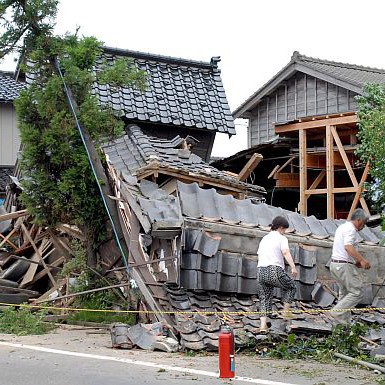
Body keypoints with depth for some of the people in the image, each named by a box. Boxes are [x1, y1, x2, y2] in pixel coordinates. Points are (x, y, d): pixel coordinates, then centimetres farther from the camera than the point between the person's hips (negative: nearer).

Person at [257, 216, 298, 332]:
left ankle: (263, 325, -1)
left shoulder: (264, 239, 23)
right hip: (275, 271, -6)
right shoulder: (281, 238, 3)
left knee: (264, 299, 9)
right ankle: (286, 311, 16)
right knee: (290, 286, 21)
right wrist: (293, 267, -24)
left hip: (261, 271, 6)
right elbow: (286, 252, -15)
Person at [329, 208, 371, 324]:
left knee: (344, 293, 16)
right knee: (357, 291, -6)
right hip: (344, 266, -11)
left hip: (335, 263, 11)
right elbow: (348, 247, -27)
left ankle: (344, 321, 17)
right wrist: (362, 260, -31)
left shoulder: (342, 227, 20)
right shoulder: (350, 229, -12)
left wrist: (356, 262, 20)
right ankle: (338, 312, -11)